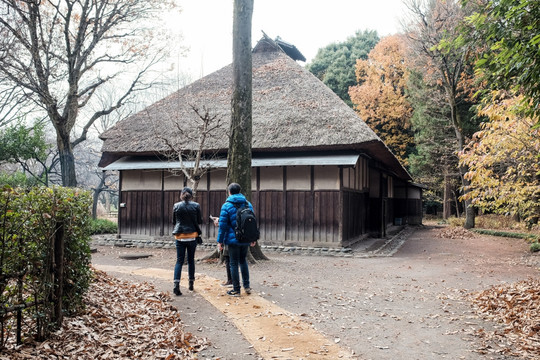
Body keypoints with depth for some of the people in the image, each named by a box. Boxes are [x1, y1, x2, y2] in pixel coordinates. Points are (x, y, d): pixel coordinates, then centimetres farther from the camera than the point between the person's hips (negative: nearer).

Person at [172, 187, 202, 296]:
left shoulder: (176, 206, -2)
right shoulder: (196, 206, -4)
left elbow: (174, 221, 7)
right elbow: (200, 221, 2)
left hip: (180, 237, 0)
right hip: (192, 236, 0)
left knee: (179, 261, 2)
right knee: (191, 260, 13)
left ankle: (176, 284, -12)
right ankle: (191, 283, 20)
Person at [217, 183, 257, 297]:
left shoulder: (226, 206, -8)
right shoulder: (248, 204, 6)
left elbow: (222, 225, -10)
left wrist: (220, 241, -4)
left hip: (233, 240, -5)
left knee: (234, 264, 5)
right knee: (243, 261, 21)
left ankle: (236, 290, 10)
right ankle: (247, 286, 20)